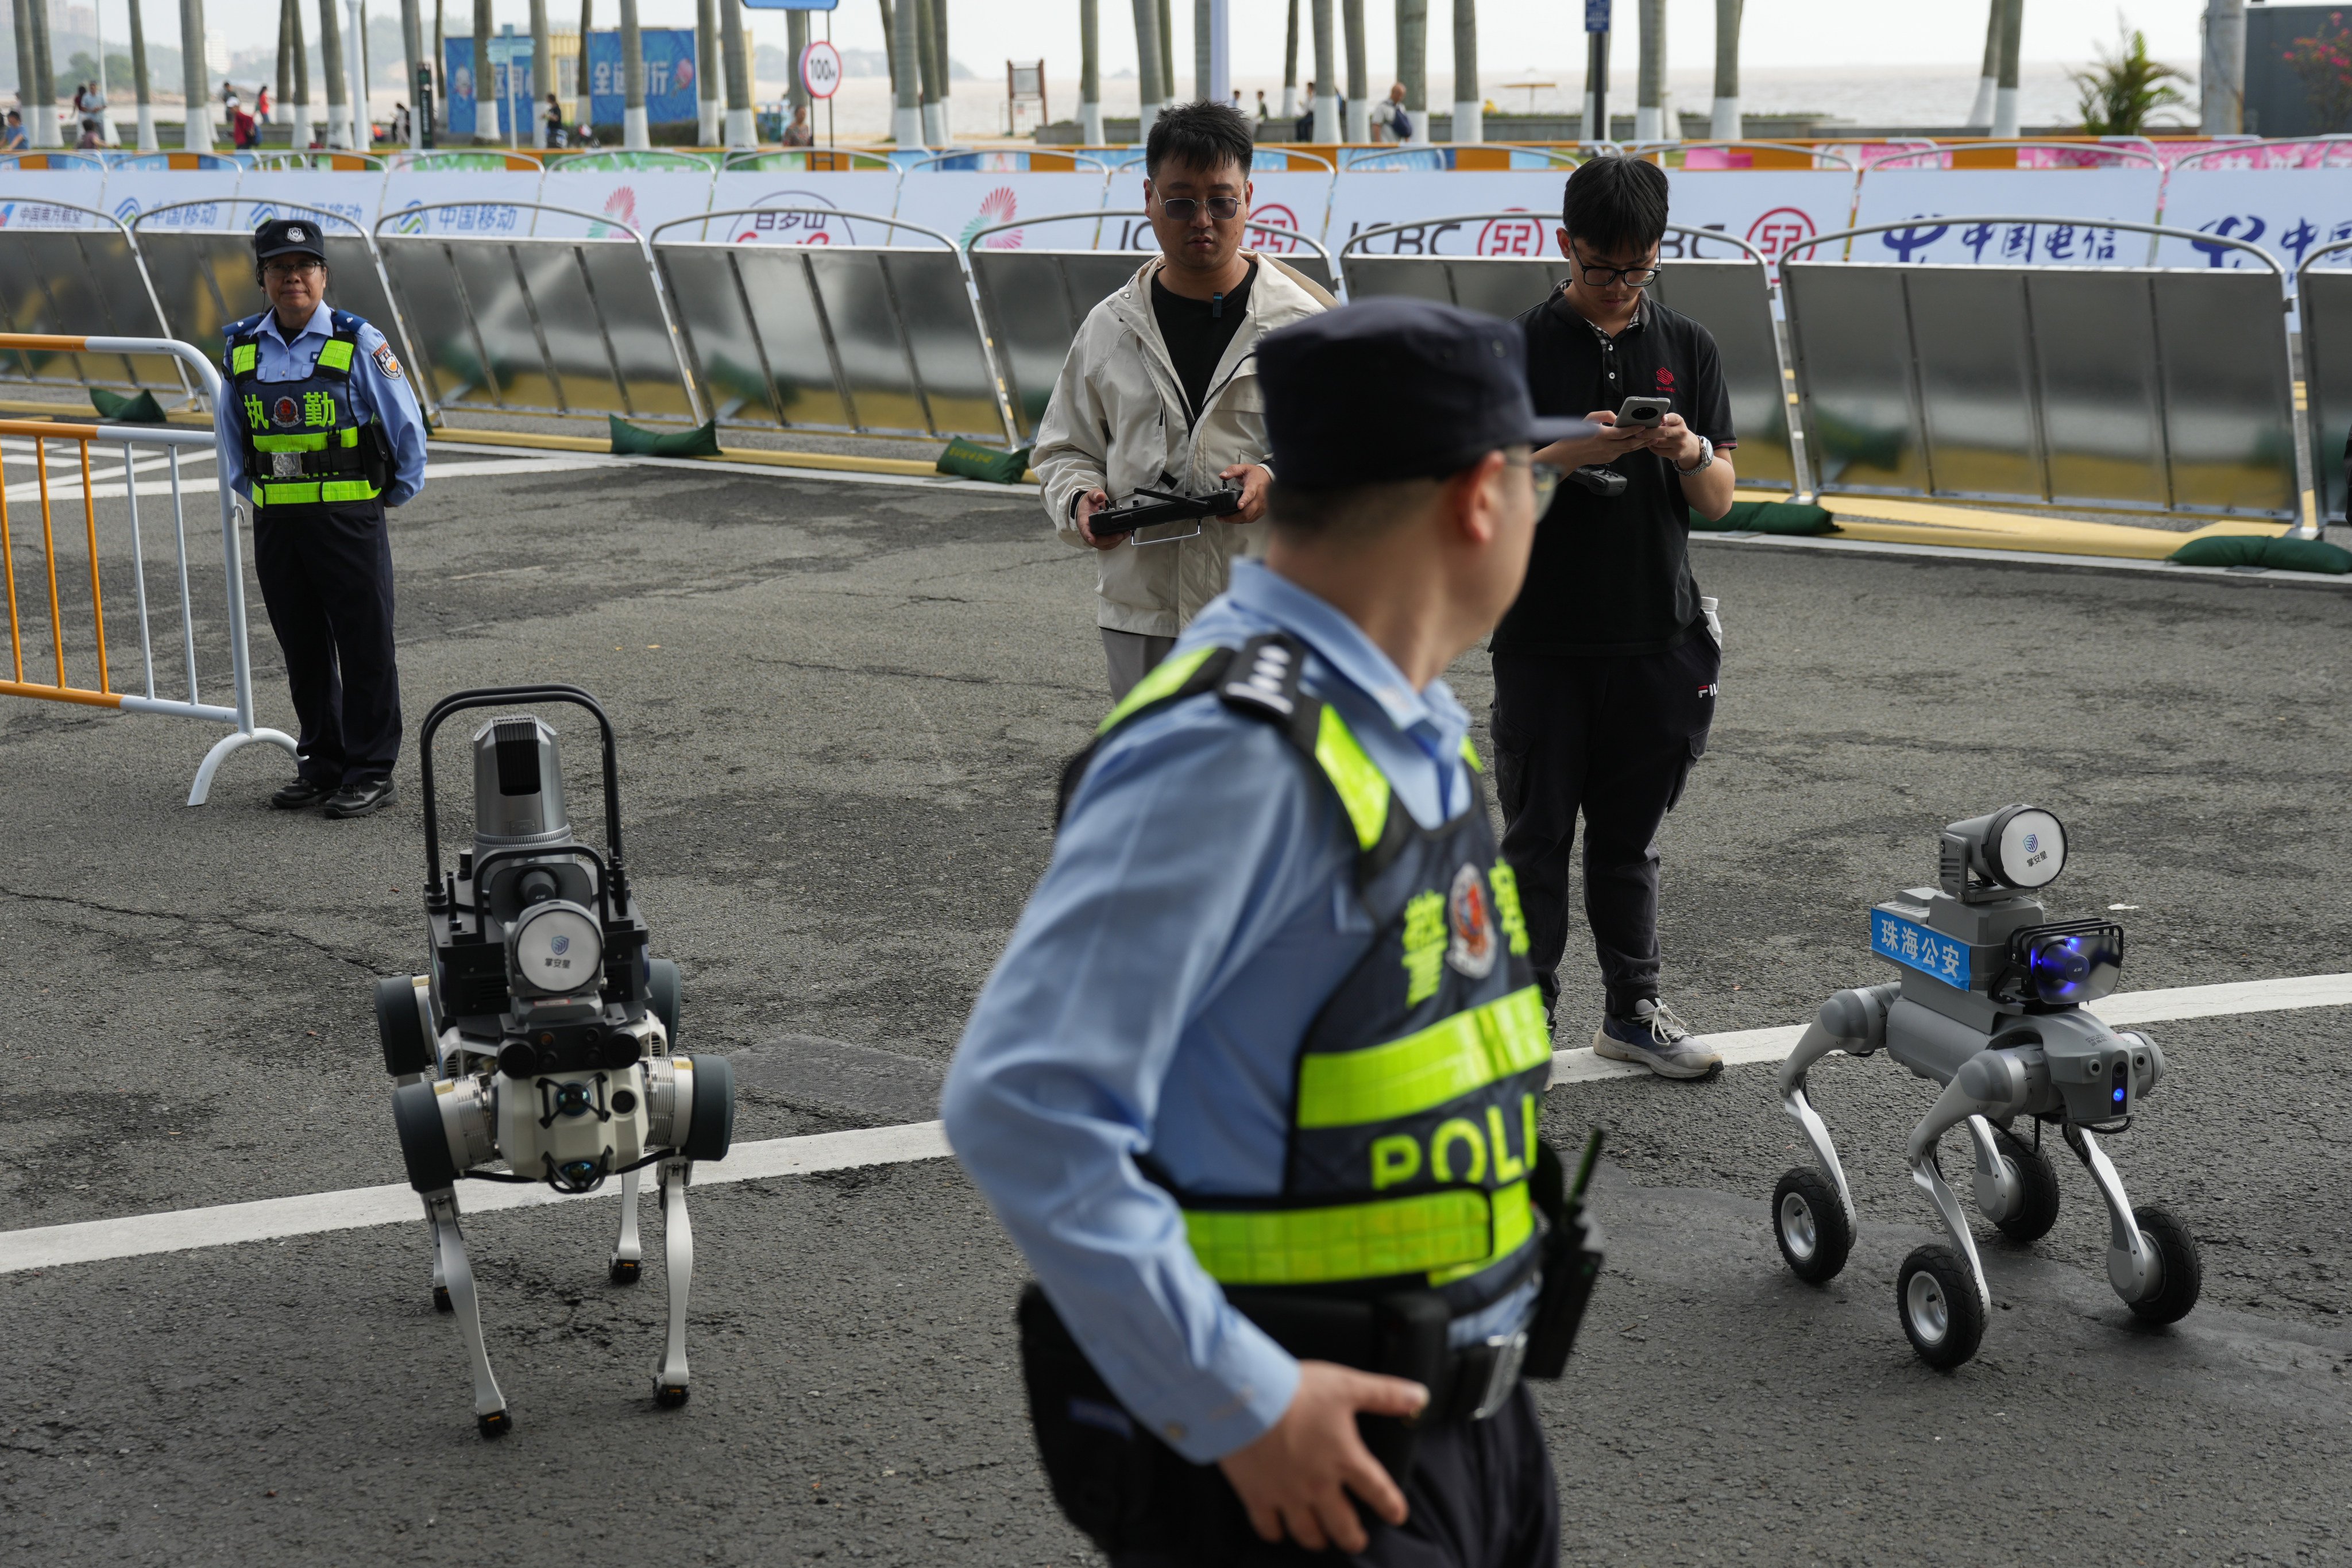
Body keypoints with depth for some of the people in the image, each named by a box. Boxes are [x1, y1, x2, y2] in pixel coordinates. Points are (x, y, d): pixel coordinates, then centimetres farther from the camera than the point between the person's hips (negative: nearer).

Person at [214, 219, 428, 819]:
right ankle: (322, 764, 22)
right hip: (276, 523, 5)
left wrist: (398, 494, 5)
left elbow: (407, 425, 0)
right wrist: (250, 492, 17)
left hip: (349, 519, -4)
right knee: (303, 651, 11)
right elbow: (229, 429, 20)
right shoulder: (242, 348, 6)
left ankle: (370, 772, 7)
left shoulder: (358, 343, -7)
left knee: (365, 649, -1)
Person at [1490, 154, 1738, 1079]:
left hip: (1655, 638, 3)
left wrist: (1692, 453, -15)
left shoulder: (1687, 350, 8)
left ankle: (1633, 1012, 21)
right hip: (1545, 642, -2)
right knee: (1537, 837, 3)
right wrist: (1567, 453, -22)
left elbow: (1718, 501, 7)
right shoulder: (1517, 350, -1)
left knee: (1629, 837, 12)